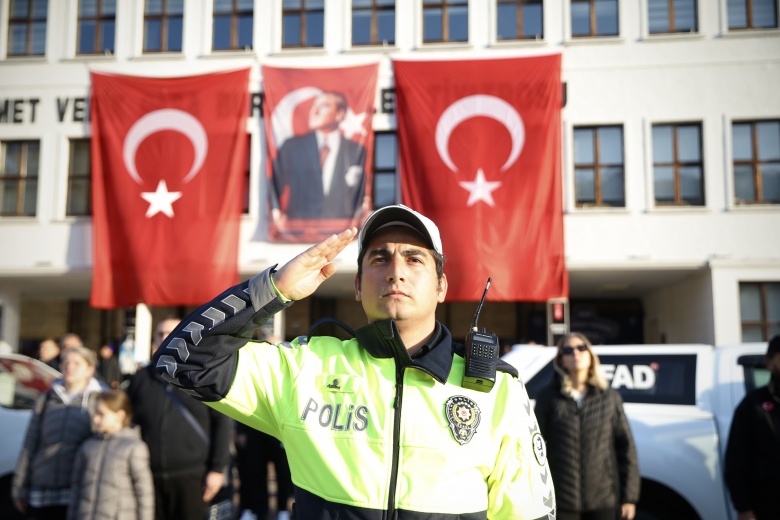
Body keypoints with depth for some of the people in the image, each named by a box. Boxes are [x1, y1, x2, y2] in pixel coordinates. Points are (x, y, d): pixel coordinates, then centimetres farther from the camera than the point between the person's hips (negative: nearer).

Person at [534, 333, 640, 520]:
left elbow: (625, 446, 7)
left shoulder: (609, 397, 6)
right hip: (561, 503, -2)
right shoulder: (549, 397, 1)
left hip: (603, 501, 2)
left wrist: (629, 497, 3)